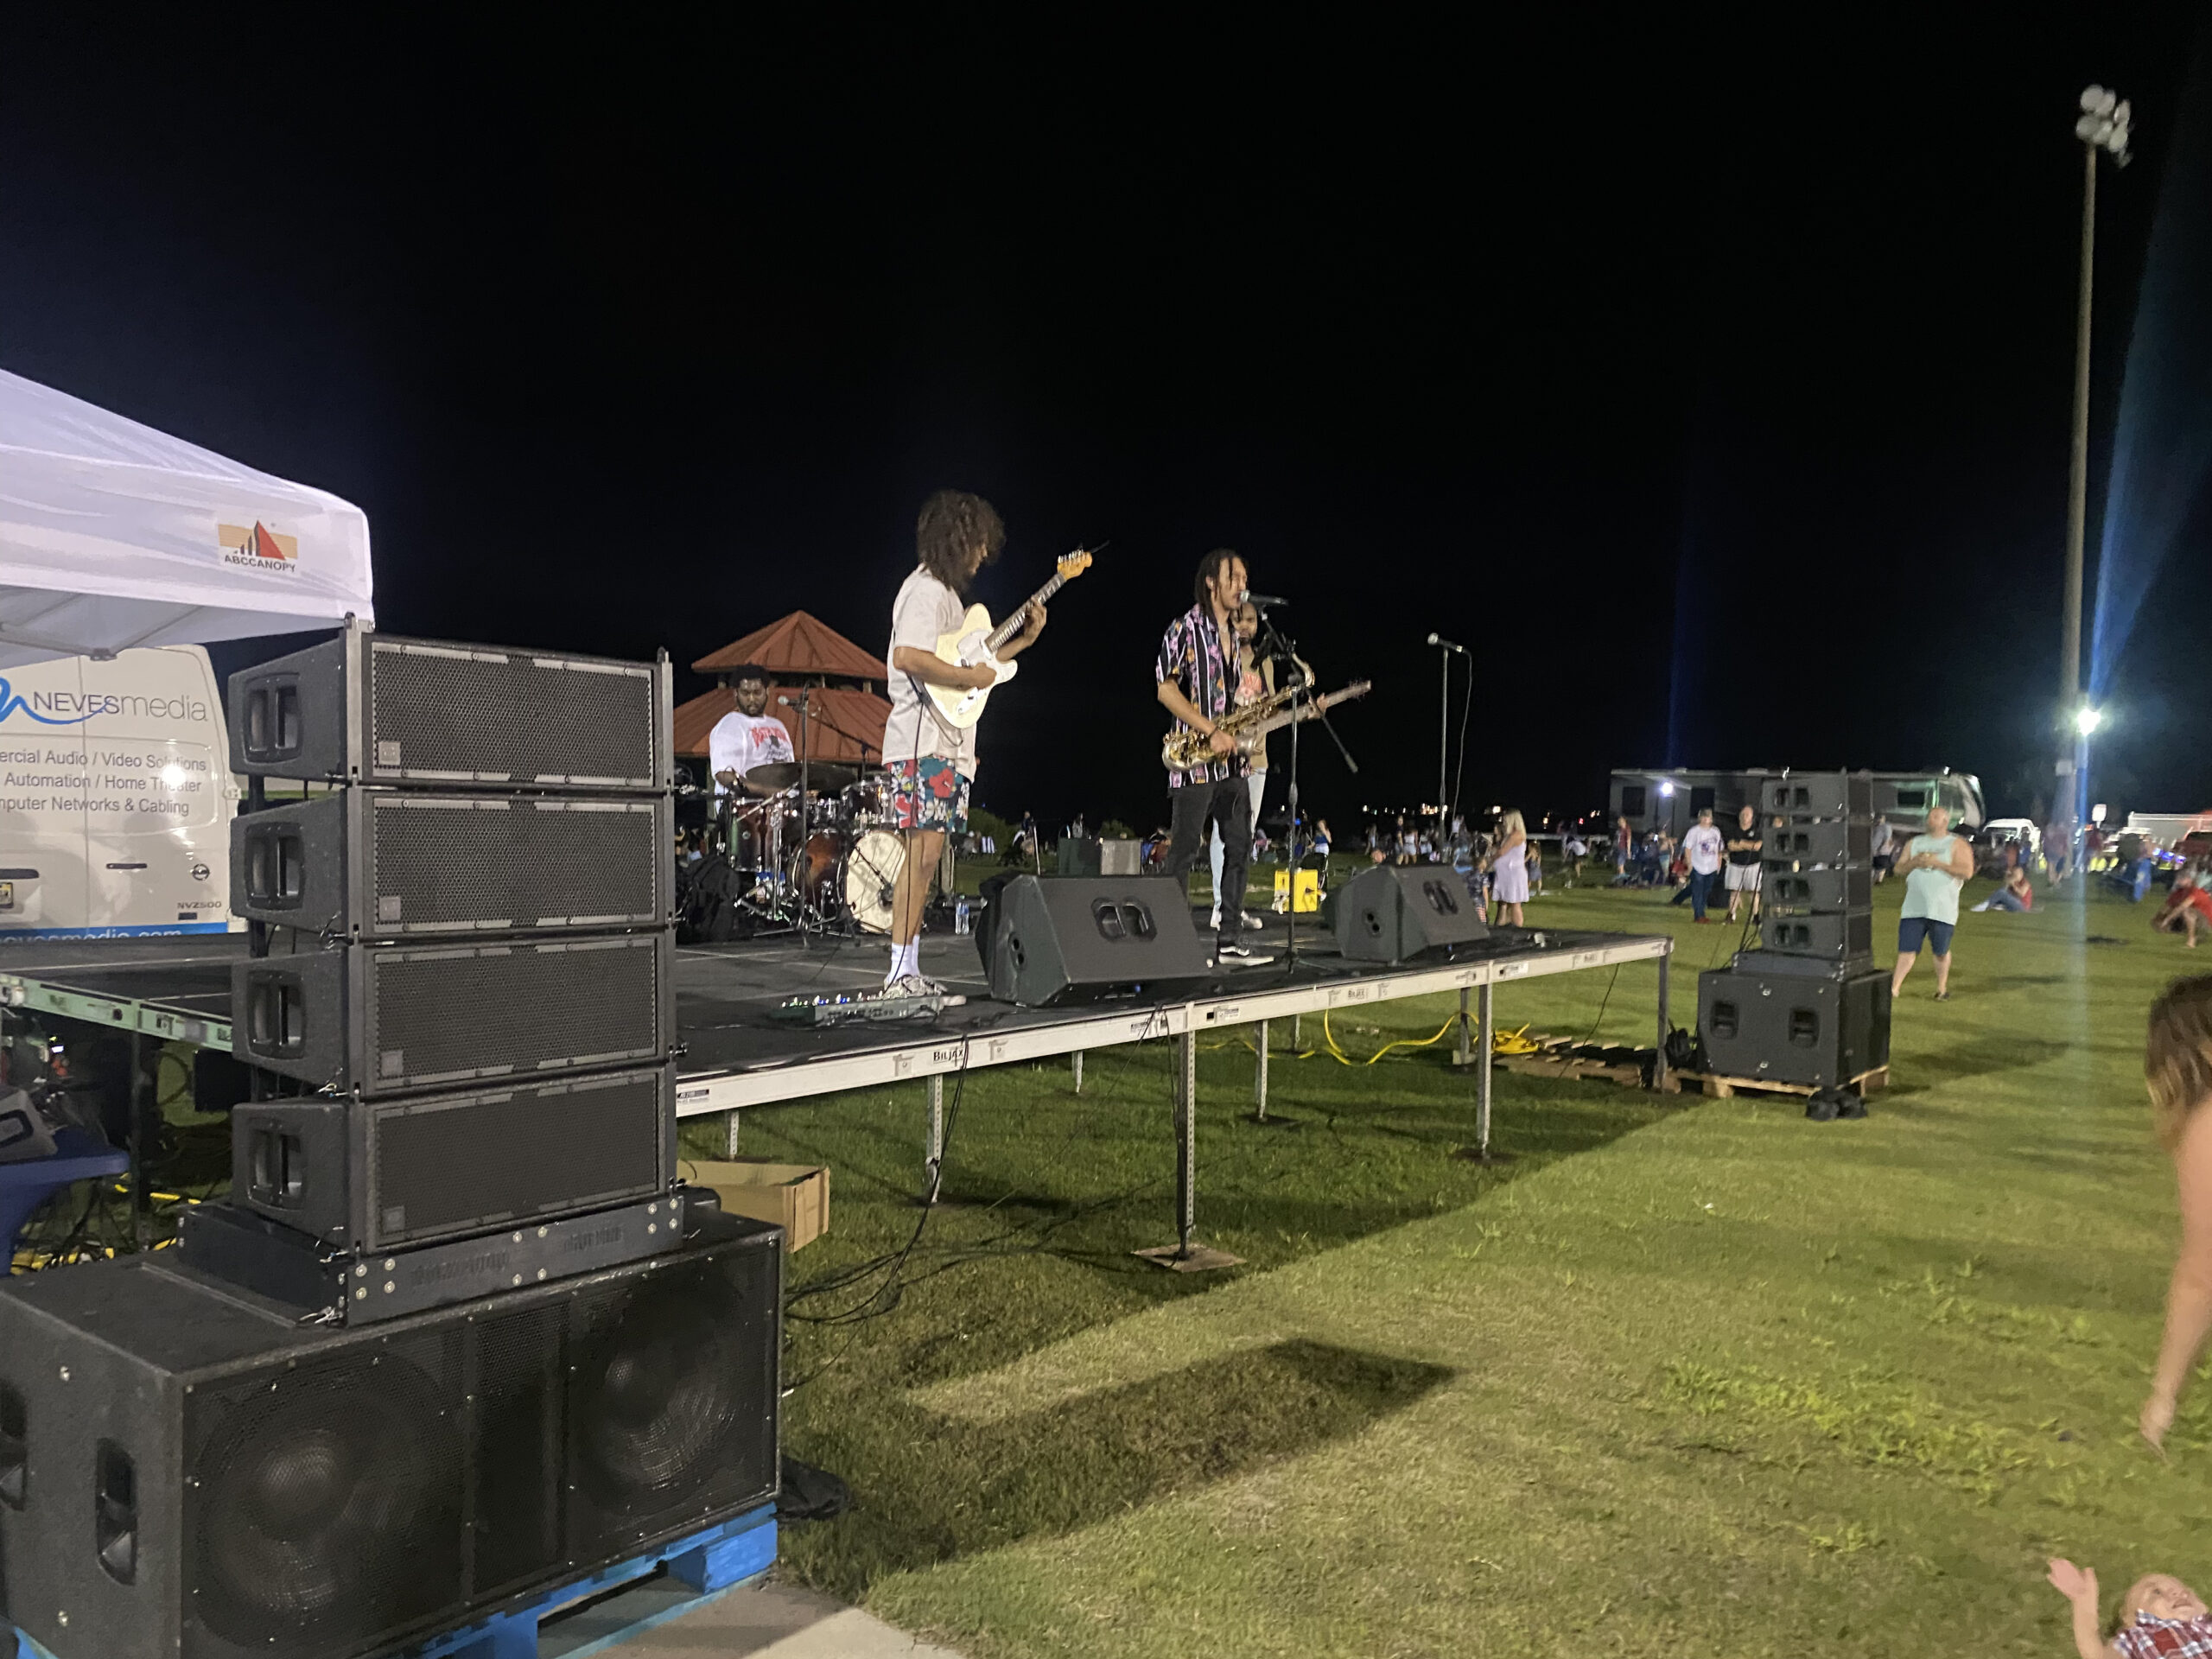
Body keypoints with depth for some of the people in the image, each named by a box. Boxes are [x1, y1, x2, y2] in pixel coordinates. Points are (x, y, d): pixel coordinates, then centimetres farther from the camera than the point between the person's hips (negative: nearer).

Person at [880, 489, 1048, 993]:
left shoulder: (947, 591, 23)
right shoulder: (925, 589, -10)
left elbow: (963, 662, 27)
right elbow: (907, 656, -26)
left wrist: (1023, 640, 21)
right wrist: (969, 677, -18)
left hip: (946, 745, 10)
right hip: (923, 743, -10)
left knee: (926, 856, 9)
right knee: (923, 853, -12)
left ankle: (910, 968, 13)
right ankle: (900, 971, -9)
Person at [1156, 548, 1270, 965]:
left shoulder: (1236, 634, 17)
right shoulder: (1185, 628, -6)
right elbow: (1165, 688, -13)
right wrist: (1211, 732, -18)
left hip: (1233, 758, 8)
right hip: (1195, 757, -8)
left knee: (1239, 845, 6)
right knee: (1185, 850, -5)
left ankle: (1228, 940, 11)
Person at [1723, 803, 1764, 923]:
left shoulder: (1758, 831, 2)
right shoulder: (1734, 831, 8)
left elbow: (1758, 845, -13)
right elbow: (1731, 846, -8)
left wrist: (1741, 843, -6)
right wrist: (1749, 846, -10)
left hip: (1753, 865, -2)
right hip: (1735, 865, 2)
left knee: (1754, 891, -1)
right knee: (1734, 891, 0)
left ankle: (1755, 915, 2)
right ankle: (1731, 914, 3)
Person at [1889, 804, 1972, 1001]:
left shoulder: (1957, 845, 2)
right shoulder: (1914, 843, 16)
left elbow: (1967, 871, -10)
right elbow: (1899, 868, 13)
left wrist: (1937, 863, -16)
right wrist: (1914, 862, -7)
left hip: (1942, 910, -3)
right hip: (1913, 909, 3)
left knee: (1941, 952, 8)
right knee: (1906, 950, -1)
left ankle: (1942, 988, 24)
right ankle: (1894, 988, 0)